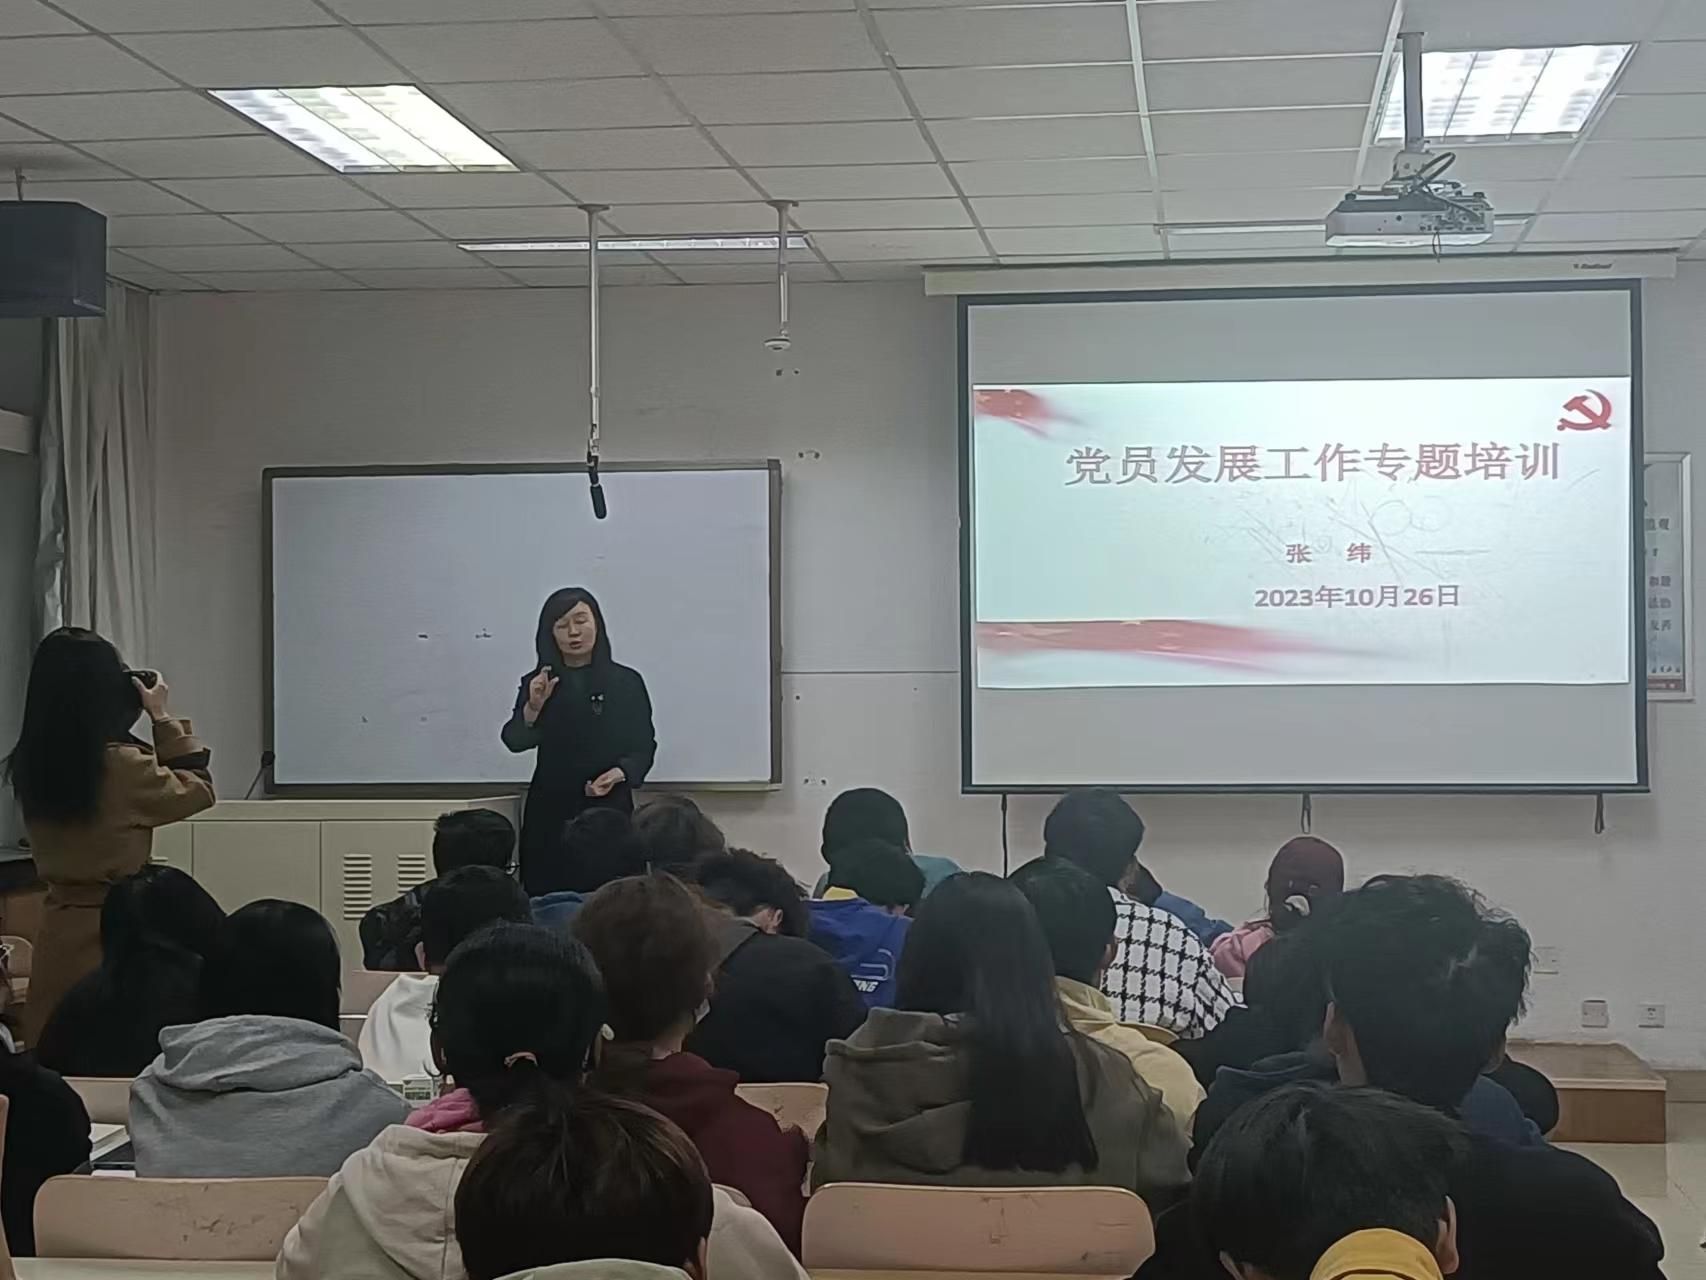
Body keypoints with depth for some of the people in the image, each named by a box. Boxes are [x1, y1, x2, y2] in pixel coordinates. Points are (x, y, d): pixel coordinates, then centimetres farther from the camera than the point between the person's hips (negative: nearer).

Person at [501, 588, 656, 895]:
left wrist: (619, 773, -15)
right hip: (550, 808, 1)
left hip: (610, 807, -1)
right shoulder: (538, 683, 5)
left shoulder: (626, 682, 3)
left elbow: (644, 746, 4)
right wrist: (533, 706, -25)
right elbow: (515, 740, -7)